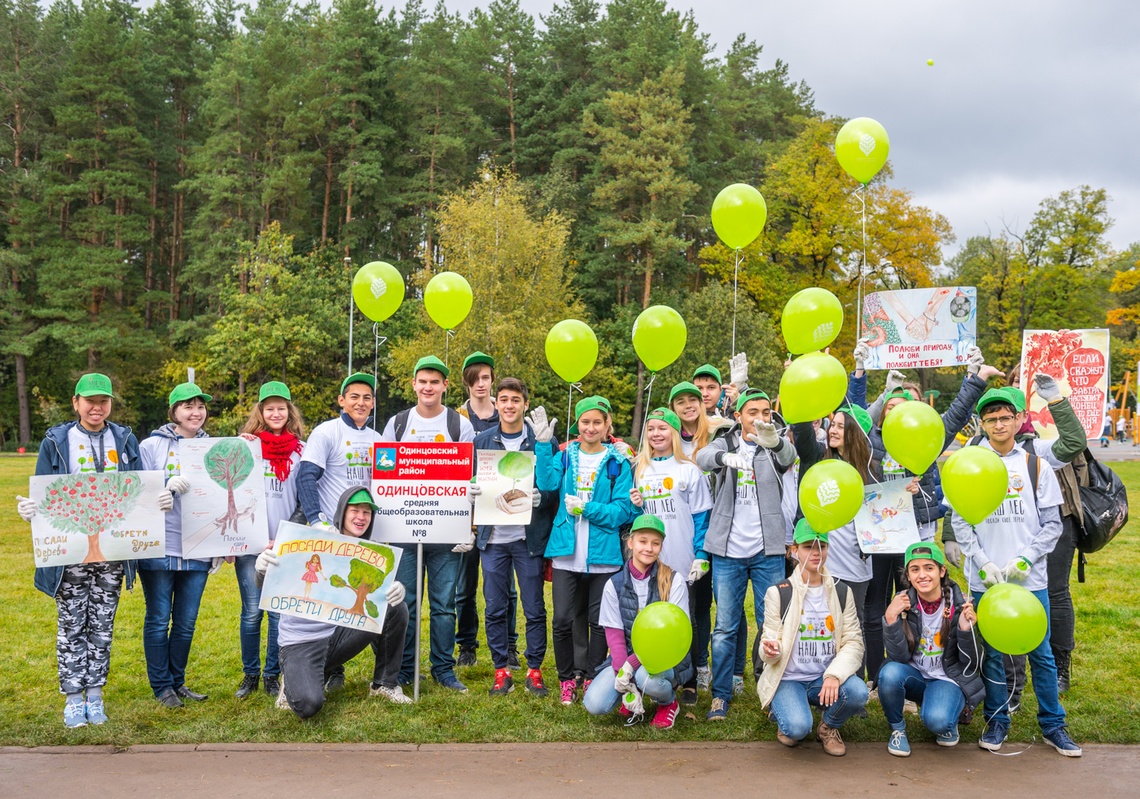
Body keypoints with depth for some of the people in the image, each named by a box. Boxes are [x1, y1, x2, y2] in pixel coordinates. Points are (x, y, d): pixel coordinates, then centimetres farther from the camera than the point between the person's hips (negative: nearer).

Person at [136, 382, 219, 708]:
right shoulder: (151, 446, -1)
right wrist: (167, 484, -22)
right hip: (158, 549, -3)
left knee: (186, 622, 10)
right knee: (158, 620, 5)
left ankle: (178, 682, 25)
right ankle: (162, 687, 18)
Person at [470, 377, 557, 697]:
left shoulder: (543, 441, -1)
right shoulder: (482, 441, 7)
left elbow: (557, 486, -1)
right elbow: (470, 482, 12)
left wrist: (541, 497, -20)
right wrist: (472, 491, -10)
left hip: (530, 536, -2)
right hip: (493, 537, 2)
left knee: (534, 608, 4)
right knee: (495, 608, 7)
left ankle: (534, 670, 17)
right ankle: (501, 670, 19)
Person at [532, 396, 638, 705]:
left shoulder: (618, 463, 2)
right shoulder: (564, 457, 8)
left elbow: (624, 509, -5)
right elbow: (547, 483, -12)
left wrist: (586, 508, -16)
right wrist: (543, 444, -20)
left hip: (603, 554, -1)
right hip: (566, 552, 1)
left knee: (599, 621, 8)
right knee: (563, 620, 0)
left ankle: (592, 680, 24)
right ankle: (567, 680, 18)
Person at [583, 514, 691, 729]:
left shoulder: (674, 581, -7)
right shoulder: (615, 584, -1)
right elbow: (614, 634, -3)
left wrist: (632, 665, -22)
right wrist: (622, 672, -20)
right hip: (626, 657, 2)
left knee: (647, 676, -37)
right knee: (594, 704, -22)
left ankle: (668, 702, 0)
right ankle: (633, 695, 12)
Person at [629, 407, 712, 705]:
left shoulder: (689, 470, -1)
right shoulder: (639, 470, 10)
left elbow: (701, 516, -2)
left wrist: (701, 556, -8)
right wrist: (634, 506, -5)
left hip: (681, 562, -3)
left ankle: (689, 682, 15)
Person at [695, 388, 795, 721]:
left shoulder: (775, 446, 2)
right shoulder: (724, 444, 4)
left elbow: (789, 456, -23)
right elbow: (703, 458, -19)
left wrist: (773, 441, -48)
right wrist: (725, 457, -44)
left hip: (768, 551, 0)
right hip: (728, 551, 0)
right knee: (725, 627, 4)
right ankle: (721, 694, 14)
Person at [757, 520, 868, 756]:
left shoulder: (842, 593, 5)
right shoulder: (778, 593, -3)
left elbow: (854, 642, -2)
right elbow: (770, 641, -3)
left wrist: (835, 675, -21)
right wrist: (770, 649, -30)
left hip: (825, 678, 3)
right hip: (788, 679, -3)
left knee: (858, 692, -29)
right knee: (798, 728, -30)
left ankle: (829, 726, 5)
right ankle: (784, 713, 10)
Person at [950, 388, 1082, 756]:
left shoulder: (1035, 466, 3)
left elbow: (1052, 523, 3)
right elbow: (960, 524, 1)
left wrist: (1024, 560, -9)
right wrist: (984, 566, -9)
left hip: (1030, 577, 0)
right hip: (985, 579, 0)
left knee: (1041, 653, 5)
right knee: (991, 652, 7)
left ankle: (1053, 725, 19)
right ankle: (997, 721, 21)